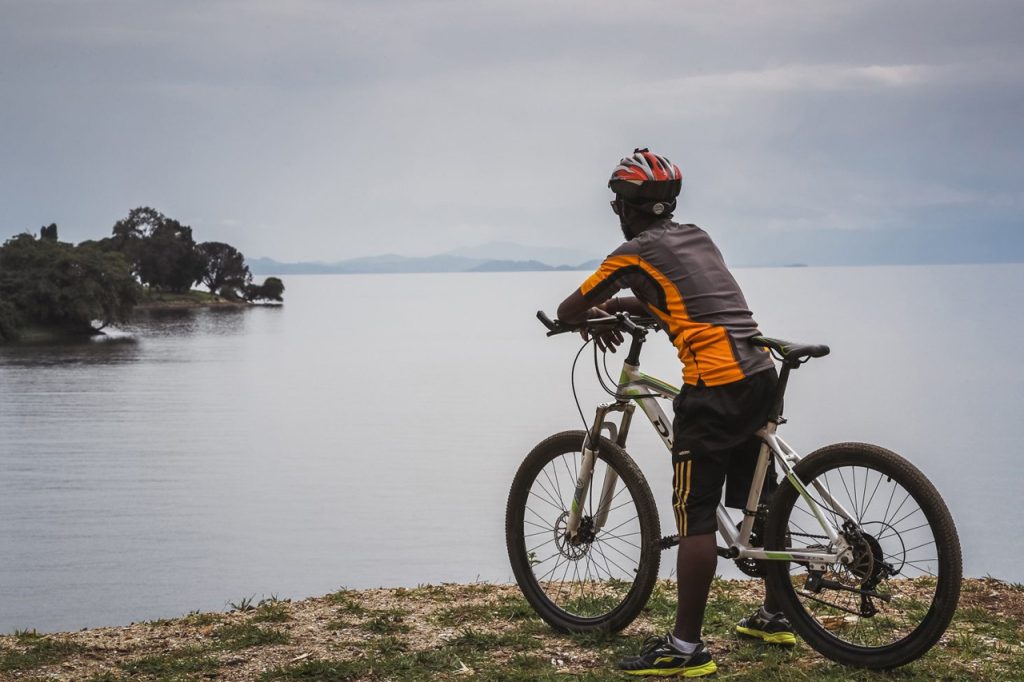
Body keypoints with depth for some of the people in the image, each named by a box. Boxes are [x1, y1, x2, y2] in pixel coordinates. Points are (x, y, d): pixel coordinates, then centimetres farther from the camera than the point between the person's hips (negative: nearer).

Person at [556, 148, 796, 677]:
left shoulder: (635, 252, -3)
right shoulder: (698, 238, 18)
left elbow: (568, 311, 5)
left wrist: (595, 316, 26)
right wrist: (625, 305, 30)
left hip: (714, 387, -8)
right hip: (760, 377, 8)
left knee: (695, 518, -5)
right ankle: (776, 617, 30)